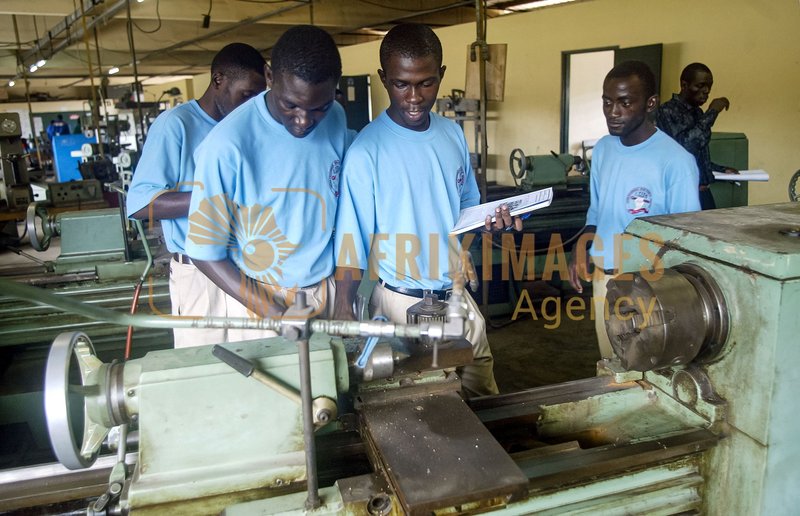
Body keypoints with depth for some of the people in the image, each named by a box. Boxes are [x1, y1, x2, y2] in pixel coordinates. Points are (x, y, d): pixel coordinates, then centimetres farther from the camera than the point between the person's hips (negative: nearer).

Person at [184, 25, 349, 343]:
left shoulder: (336, 120, -5)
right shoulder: (227, 145, -21)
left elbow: (344, 208, 5)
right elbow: (205, 252, -14)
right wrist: (276, 315, -18)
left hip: (327, 291, 4)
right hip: (257, 299, -4)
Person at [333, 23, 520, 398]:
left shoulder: (453, 134, 2)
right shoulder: (367, 151, -16)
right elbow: (351, 241, -14)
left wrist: (489, 219, -6)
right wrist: (343, 315, -19)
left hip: (455, 293, 5)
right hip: (401, 301, -5)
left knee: (485, 399, 17)